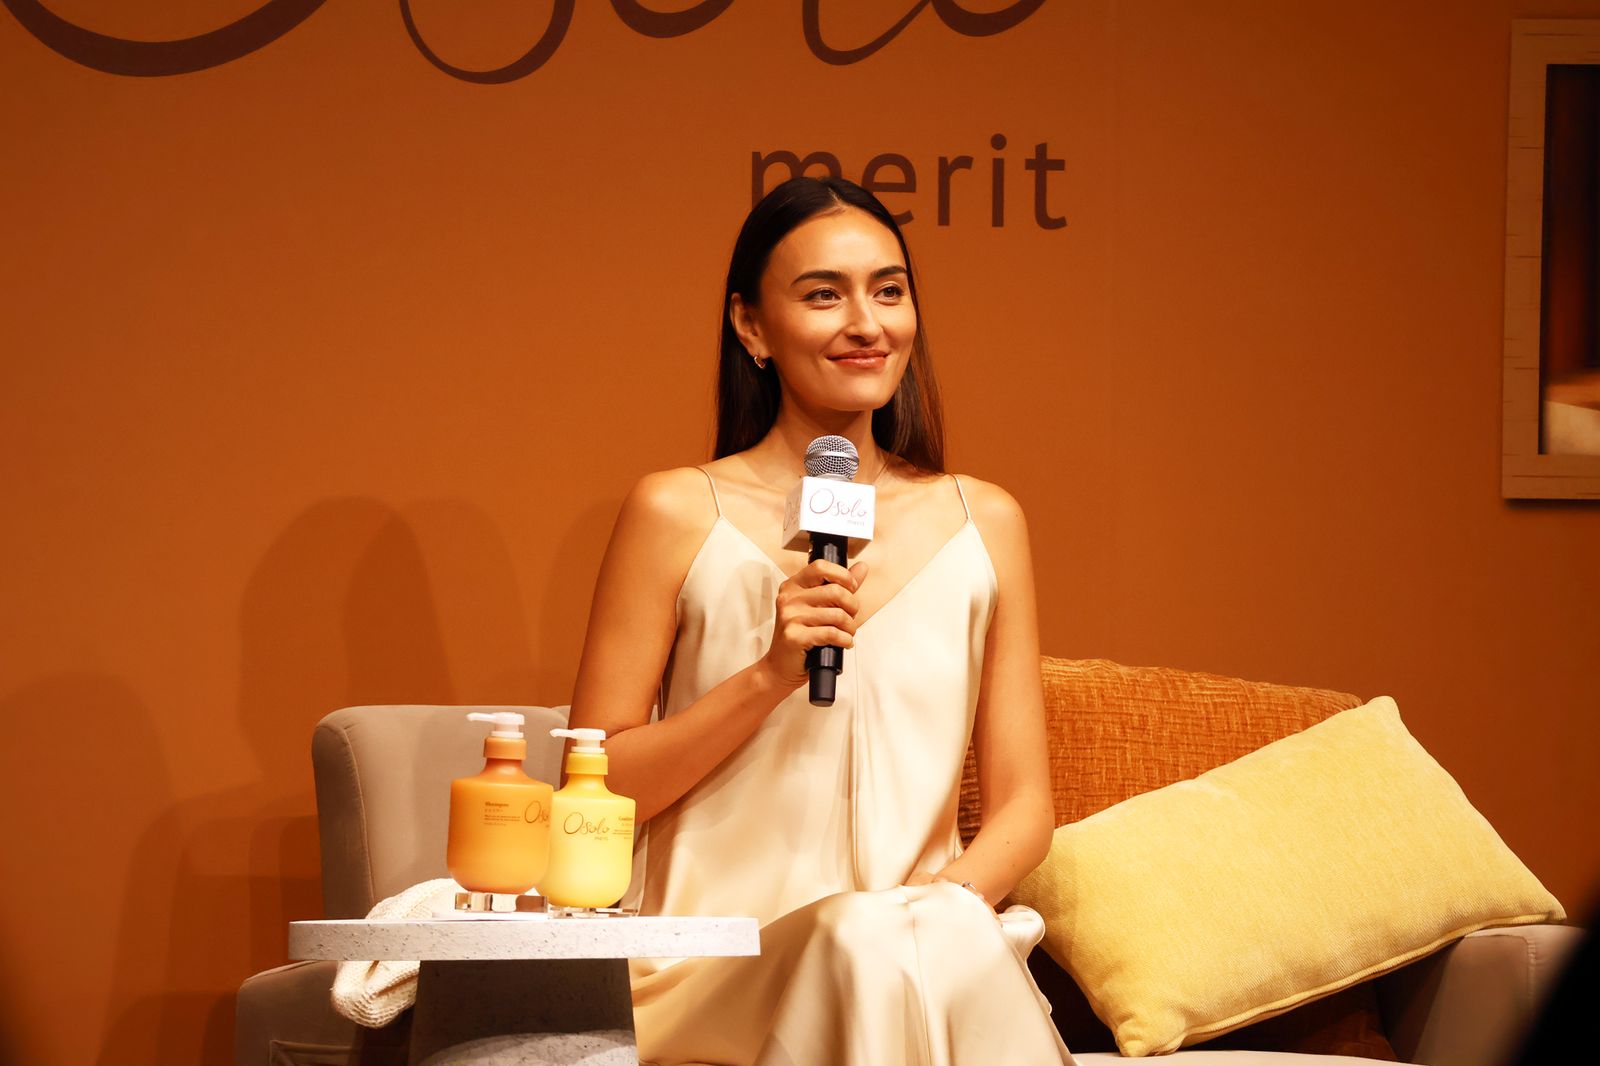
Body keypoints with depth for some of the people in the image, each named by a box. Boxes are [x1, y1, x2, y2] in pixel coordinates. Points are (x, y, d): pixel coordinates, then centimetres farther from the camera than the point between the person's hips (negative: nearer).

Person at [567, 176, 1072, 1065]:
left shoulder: (984, 523, 13)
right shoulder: (676, 515, 3)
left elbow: (1023, 804, 12)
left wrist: (947, 898, -10)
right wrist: (770, 673, -11)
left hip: (941, 947, 3)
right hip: (718, 969, -2)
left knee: (943, 944, -33)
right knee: (862, 941, -35)